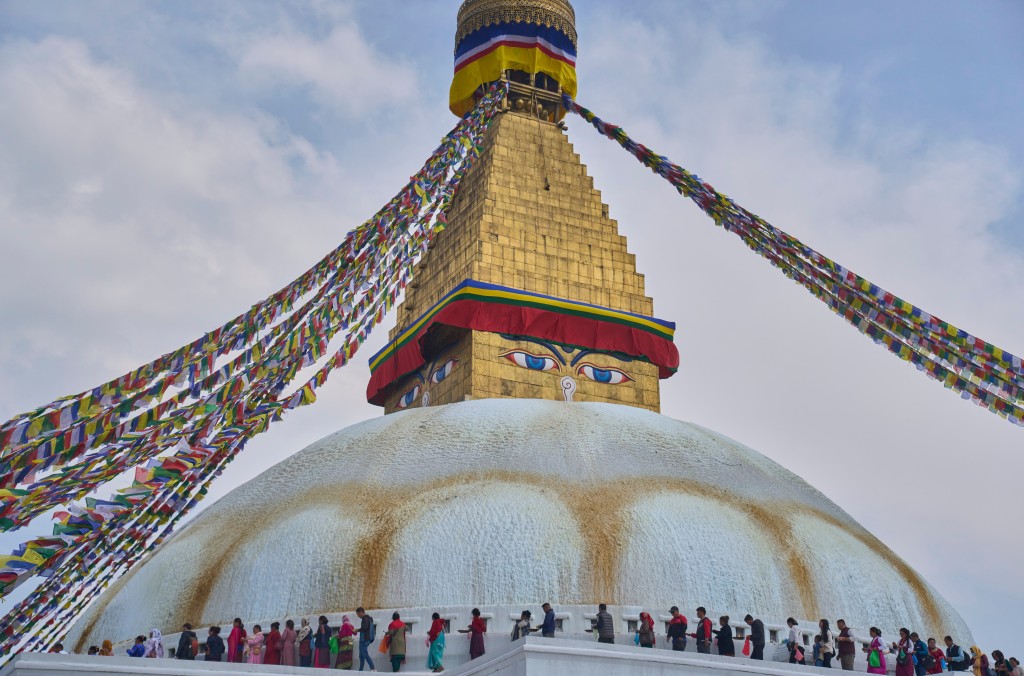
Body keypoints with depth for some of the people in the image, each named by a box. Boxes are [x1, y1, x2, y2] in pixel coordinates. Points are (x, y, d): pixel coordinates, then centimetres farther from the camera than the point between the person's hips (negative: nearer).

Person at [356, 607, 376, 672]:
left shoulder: (365, 618, -11)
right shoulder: (368, 618, 21)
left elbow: (364, 627, -24)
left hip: (364, 639, -11)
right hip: (364, 640, 11)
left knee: (365, 654, -14)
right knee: (361, 656, 11)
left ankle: (373, 668, -20)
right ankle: (360, 670, 11)